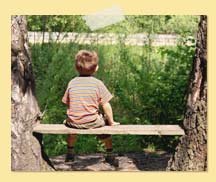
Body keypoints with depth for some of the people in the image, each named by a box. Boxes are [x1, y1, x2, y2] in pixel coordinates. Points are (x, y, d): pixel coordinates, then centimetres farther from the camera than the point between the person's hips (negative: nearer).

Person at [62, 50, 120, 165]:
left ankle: (70, 153, 44)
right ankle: (109, 154, 29)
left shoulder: (72, 82, 2)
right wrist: (111, 122, 5)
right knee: (105, 122, 28)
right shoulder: (97, 83, -7)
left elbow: (67, 103, 7)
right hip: (92, 122, -3)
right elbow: (106, 105, -7)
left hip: (74, 122, 3)